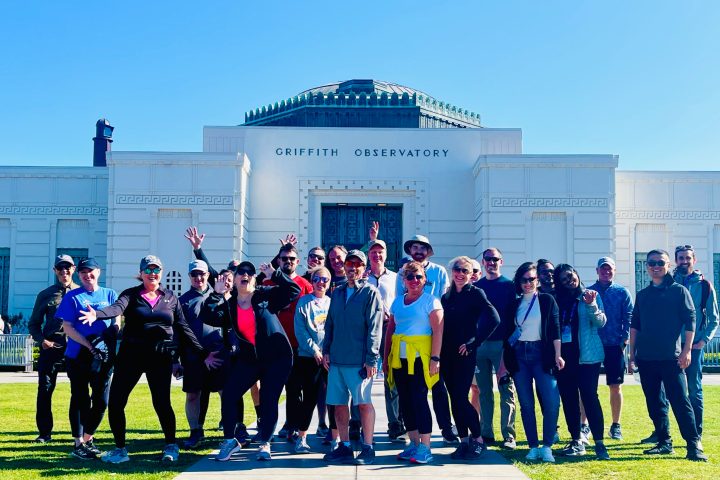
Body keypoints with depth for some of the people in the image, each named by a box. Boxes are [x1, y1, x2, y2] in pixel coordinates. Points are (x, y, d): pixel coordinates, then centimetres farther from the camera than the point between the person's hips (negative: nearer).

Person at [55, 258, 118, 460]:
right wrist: (89, 345, -16)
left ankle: (88, 438, 23)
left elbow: (116, 323, 9)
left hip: (105, 357, 3)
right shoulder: (72, 297, 1)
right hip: (78, 357, -3)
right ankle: (78, 443, 12)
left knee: (102, 400, 5)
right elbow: (67, 327, -5)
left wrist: (110, 344, -11)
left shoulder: (110, 294, 9)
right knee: (80, 399, 3)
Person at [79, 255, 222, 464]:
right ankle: (120, 449, 17)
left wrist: (203, 353, 3)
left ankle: (171, 446, 16)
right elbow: (117, 308, -17)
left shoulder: (171, 297, 9)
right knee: (116, 401, -1)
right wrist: (97, 314, -40)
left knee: (162, 402, -3)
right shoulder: (131, 294, 4)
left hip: (161, 357, 0)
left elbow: (183, 328, 8)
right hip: (131, 355, 0)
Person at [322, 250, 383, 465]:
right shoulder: (337, 292, 14)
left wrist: (371, 359, -13)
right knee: (339, 403, 8)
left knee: (364, 402, -2)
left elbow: (374, 328, -8)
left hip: (359, 360, -6)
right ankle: (344, 447, 18)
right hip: (337, 359, 6)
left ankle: (368, 448, 7)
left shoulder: (370, 292, -3)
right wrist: (326, 350, 10)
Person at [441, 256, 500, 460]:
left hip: (465, 354, -5)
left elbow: (494, 319, -15)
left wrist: (474, 342, -14)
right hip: (447, 354, 5)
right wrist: (439, 352, 6)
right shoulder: (446, 296, 12)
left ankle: (478, 440, 5)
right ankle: (464, 441, 16)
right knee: (455, 398, 7)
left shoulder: (475, 293, -5)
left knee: (460, 398, -9)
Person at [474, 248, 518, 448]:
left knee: (506, 390, -3)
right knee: (484, 391, 8)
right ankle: (486, 434, 15)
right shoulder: (476, 286, 13)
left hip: (501, 343, -4)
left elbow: (514, 316, -2)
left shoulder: (508, 285, 3)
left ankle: (508, 435, 0)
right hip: (479, 343, 4)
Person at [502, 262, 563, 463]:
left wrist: (557, 355, -9)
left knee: (551, 402, -12)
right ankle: (533, 447, 12)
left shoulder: (547, 300, 4)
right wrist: (504, 360, 8)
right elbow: (507, 333, 11)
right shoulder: (514, 304, 11)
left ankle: (547, 447, -1)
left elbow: (555, 329, 0)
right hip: (519, 356, 3)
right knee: (526, 404, 4)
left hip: (541, 354, -2)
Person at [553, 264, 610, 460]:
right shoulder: (558, 300, 9)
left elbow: (601, 322, -7)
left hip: (586, 355, -4)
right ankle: (576, 441, 15)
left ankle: (599, 442, -6)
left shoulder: (590, 295, 1)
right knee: (568, 398, 6)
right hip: (564, 355, 4)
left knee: (589, 396, -10)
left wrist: (591, 305, -22)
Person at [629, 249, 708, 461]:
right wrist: (632, 354, 11)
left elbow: (690, 320, -3)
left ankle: (694, 445, -1)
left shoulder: (679, 290, 2)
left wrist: (687, 350, -10)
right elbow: (634, 325, 16)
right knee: (654, 403, 9)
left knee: (680, 400, -6)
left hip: (671, 357, -5)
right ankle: (664, 442, 18)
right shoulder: (642, 295, 14)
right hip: (646, 358, 5)